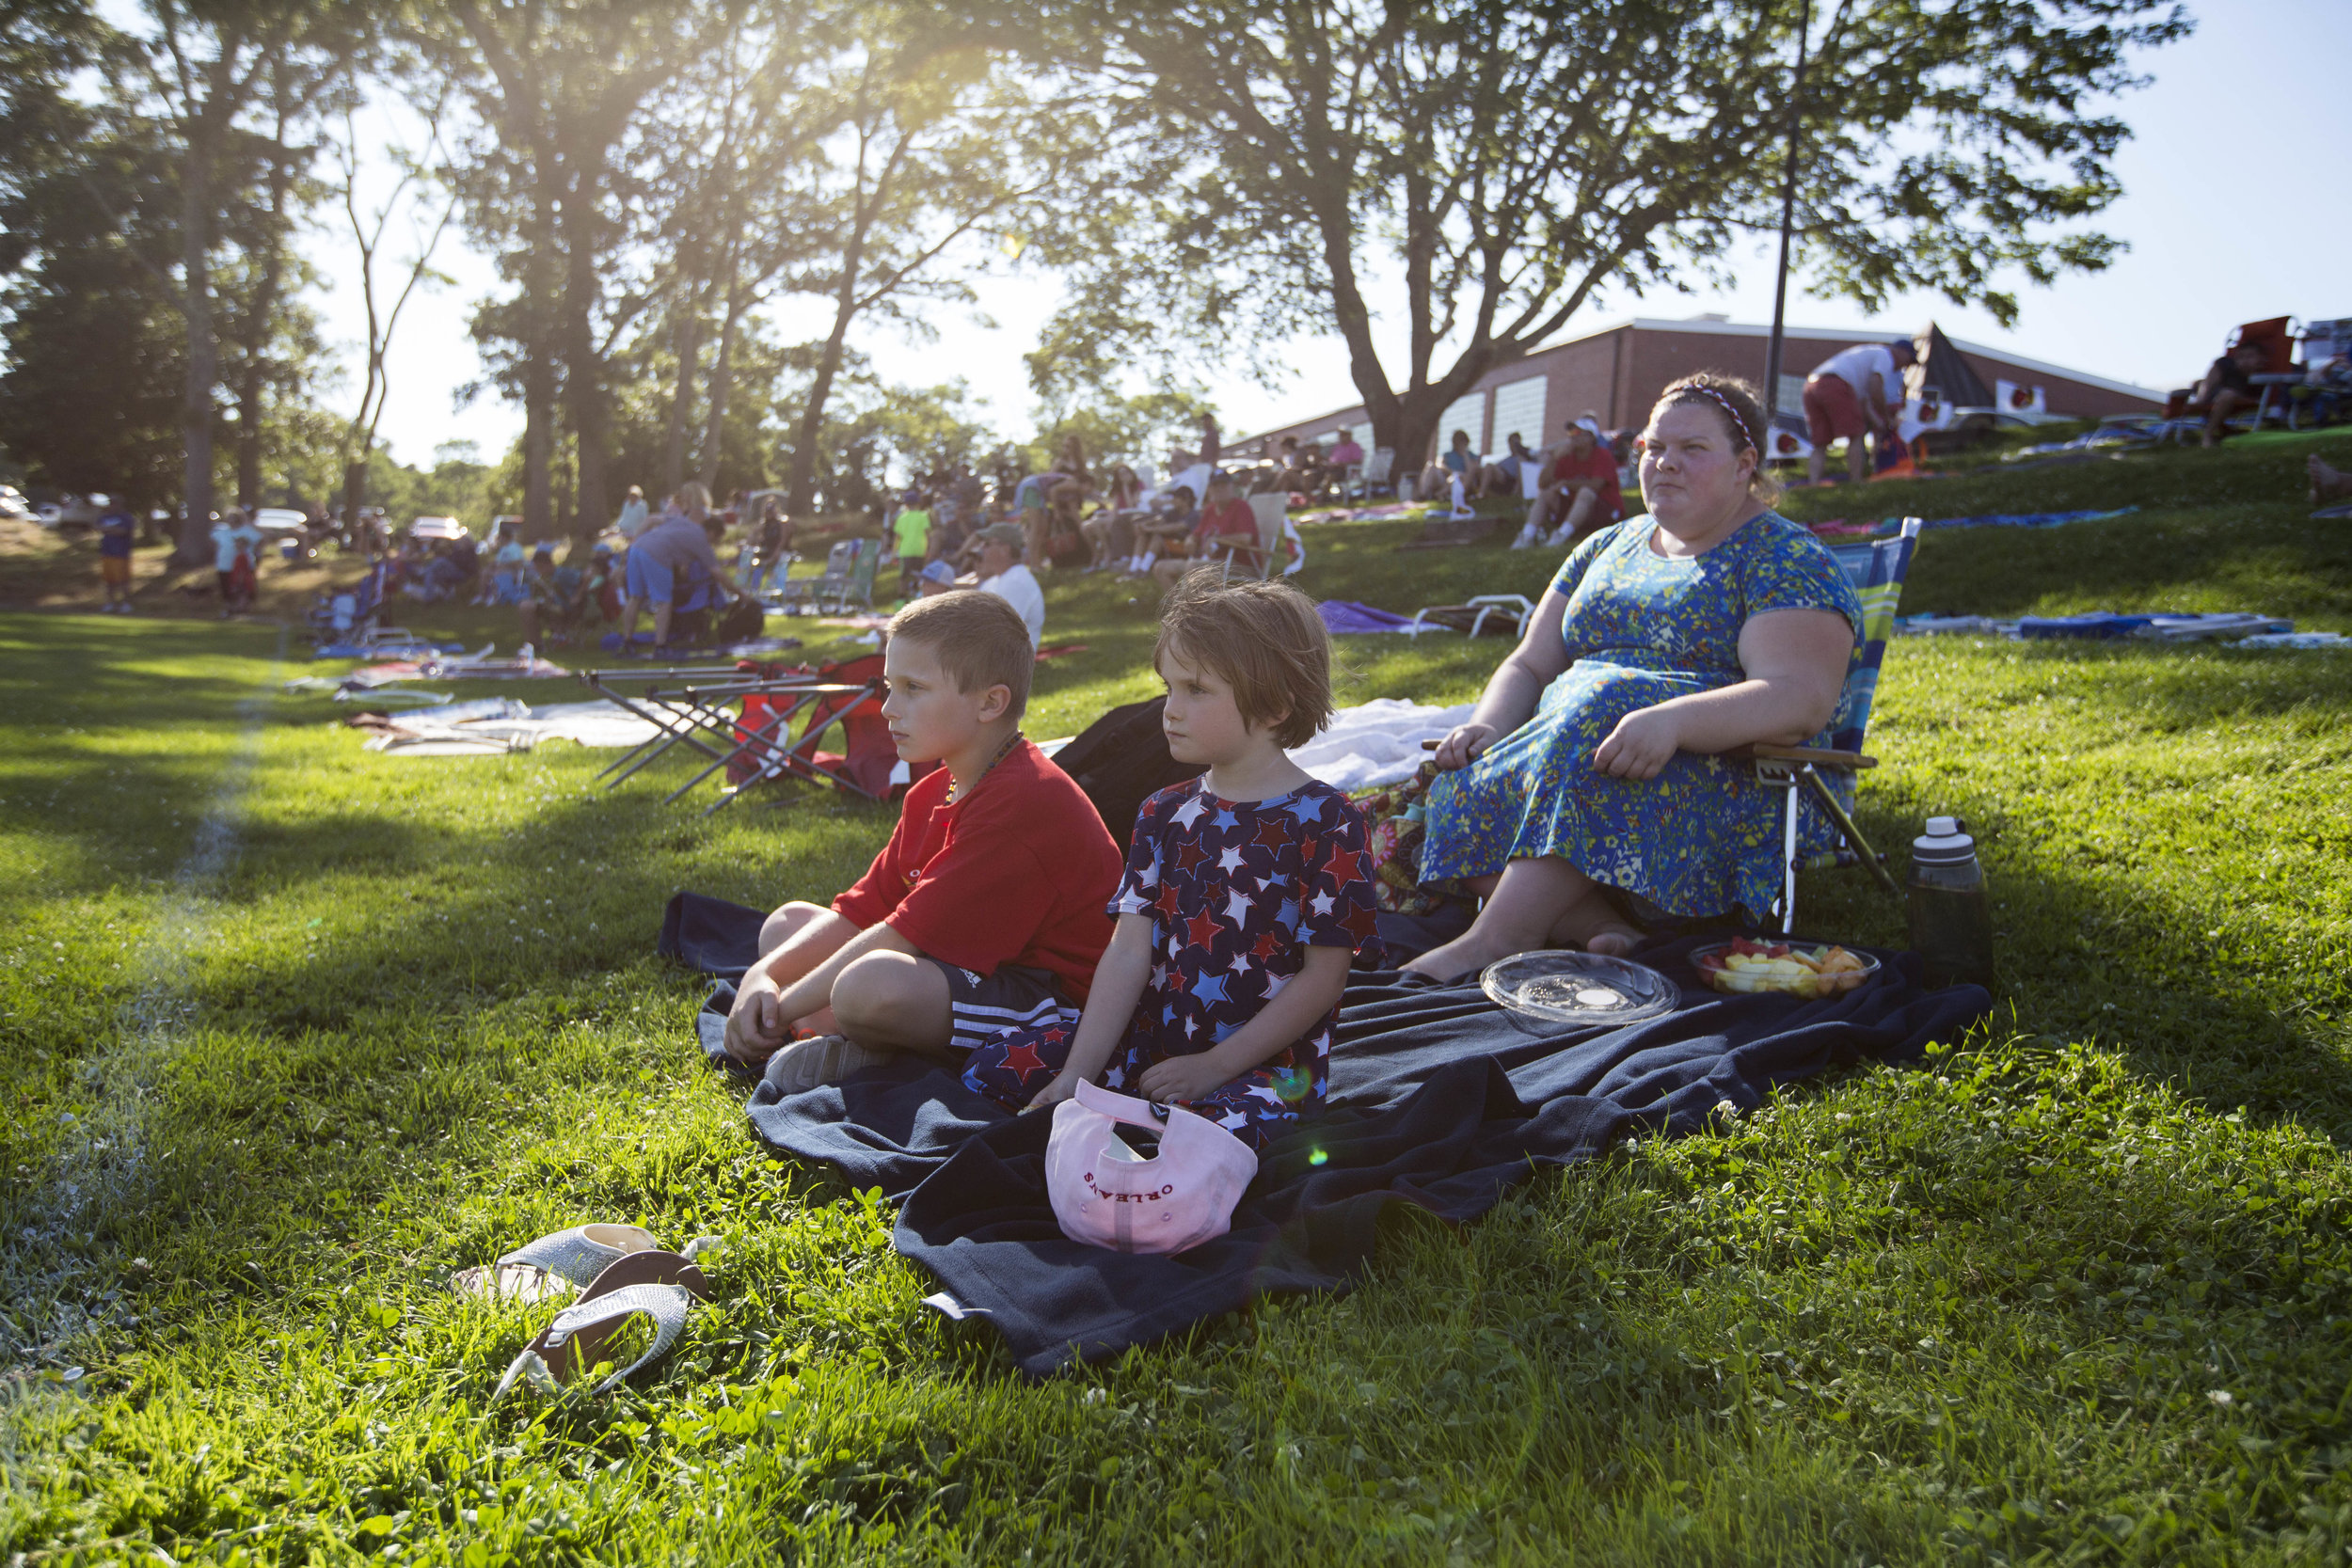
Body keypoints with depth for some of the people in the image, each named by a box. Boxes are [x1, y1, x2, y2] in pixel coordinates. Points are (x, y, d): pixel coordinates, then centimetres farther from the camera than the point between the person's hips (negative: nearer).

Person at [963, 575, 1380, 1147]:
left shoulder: (1327, 821, -10)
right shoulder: (1164, 814, 7)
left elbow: (1324, 977, -11)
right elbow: (1128, 953, 0)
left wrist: (1214, 1066, -16)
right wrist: (1076, 1074, -12)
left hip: (1266, 1059, -4)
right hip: (1150, 1038, 5)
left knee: (1228, 1125, -38)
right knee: (990, 1067, -7)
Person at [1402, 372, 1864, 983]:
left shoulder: (1787, 561, 1)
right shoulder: (1606, 548, 21)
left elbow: (1801, 699, -15)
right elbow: (1529, 665, 19)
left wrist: (1673, 719, -33)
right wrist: (1486, 729, -4)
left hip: (1727, 780, -6)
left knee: (1597, 707, -36)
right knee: (1459, 791, -23)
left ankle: (1497, 938, -35)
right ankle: (1607, 931, -34)